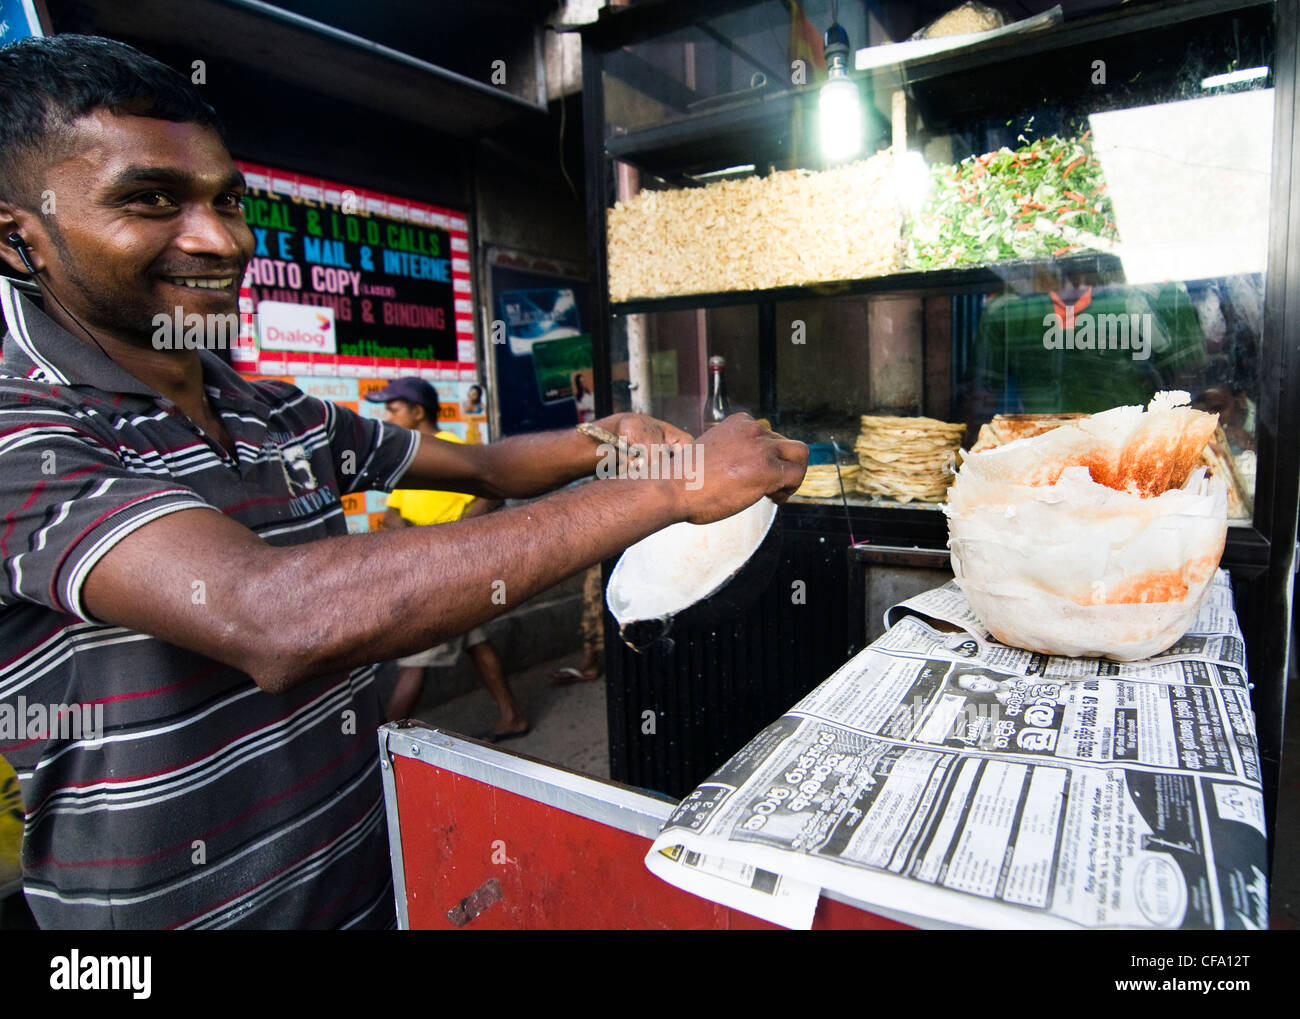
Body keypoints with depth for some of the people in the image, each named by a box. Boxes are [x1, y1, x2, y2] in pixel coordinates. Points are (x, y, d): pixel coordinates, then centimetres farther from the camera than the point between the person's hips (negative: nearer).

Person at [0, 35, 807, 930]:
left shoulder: (285, 416, 2)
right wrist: (667, 489, -37)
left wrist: (606, 441, -14)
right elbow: (279, 622, -39)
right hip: (179, 904, -6)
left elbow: (483, 466, 7)